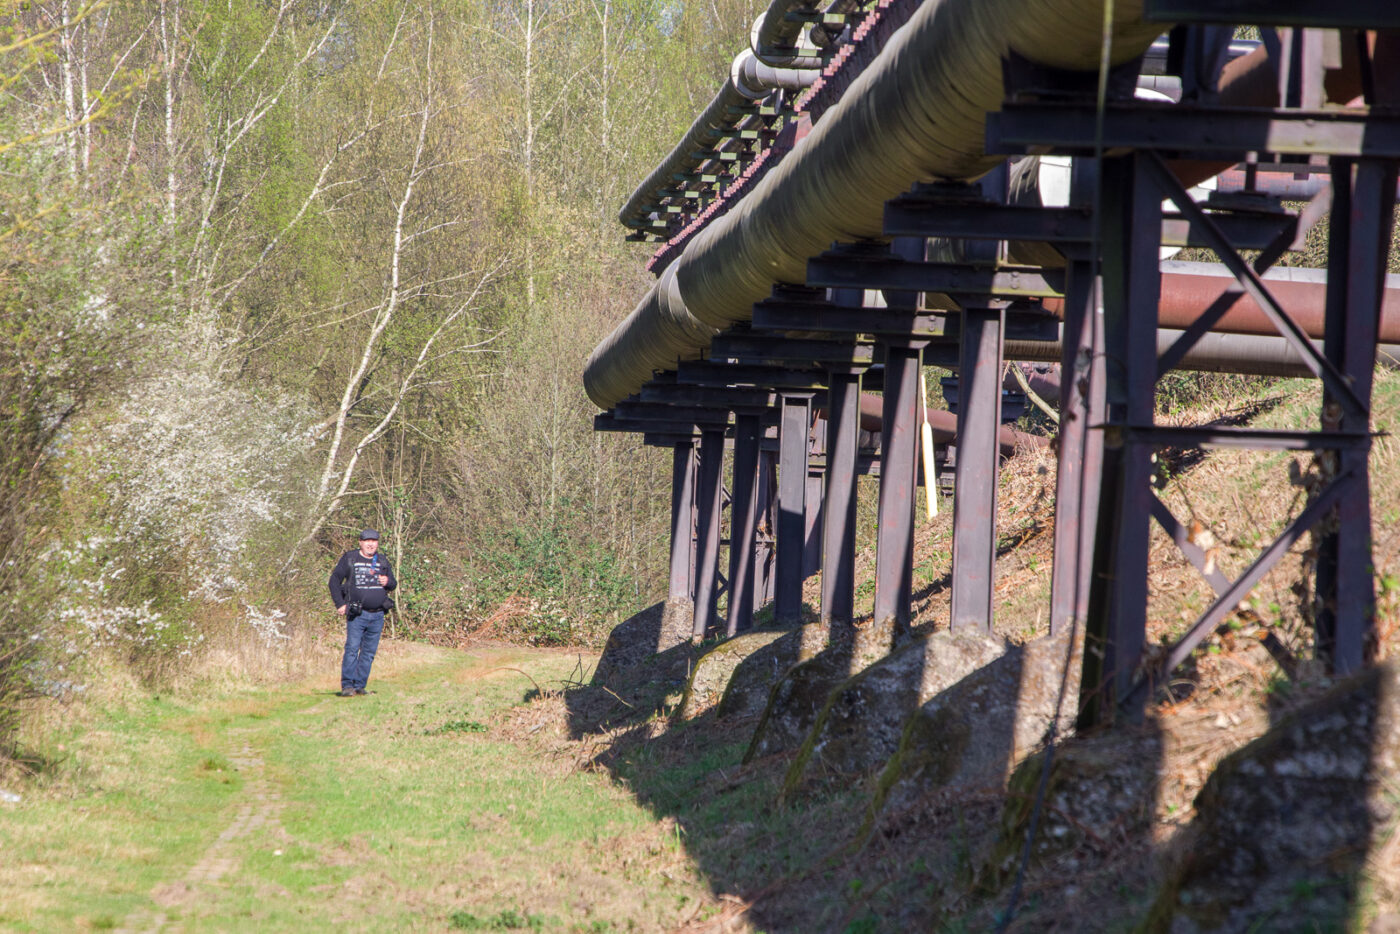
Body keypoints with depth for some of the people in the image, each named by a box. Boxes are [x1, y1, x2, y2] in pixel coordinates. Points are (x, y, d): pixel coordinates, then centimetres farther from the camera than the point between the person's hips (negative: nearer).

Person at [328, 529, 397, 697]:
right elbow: (334, 581, 4)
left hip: (377, 615, 4)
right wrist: (340, 604, -4)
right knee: (352, 649, -10)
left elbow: (393, 583, 20)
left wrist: (388, 582, -5)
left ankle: (360, 685, 10)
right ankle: (347, 686, -7)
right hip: (357, 614, -4)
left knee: (369, 652, 5)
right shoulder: (349, 559, 2)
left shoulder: (382, 561, 13)